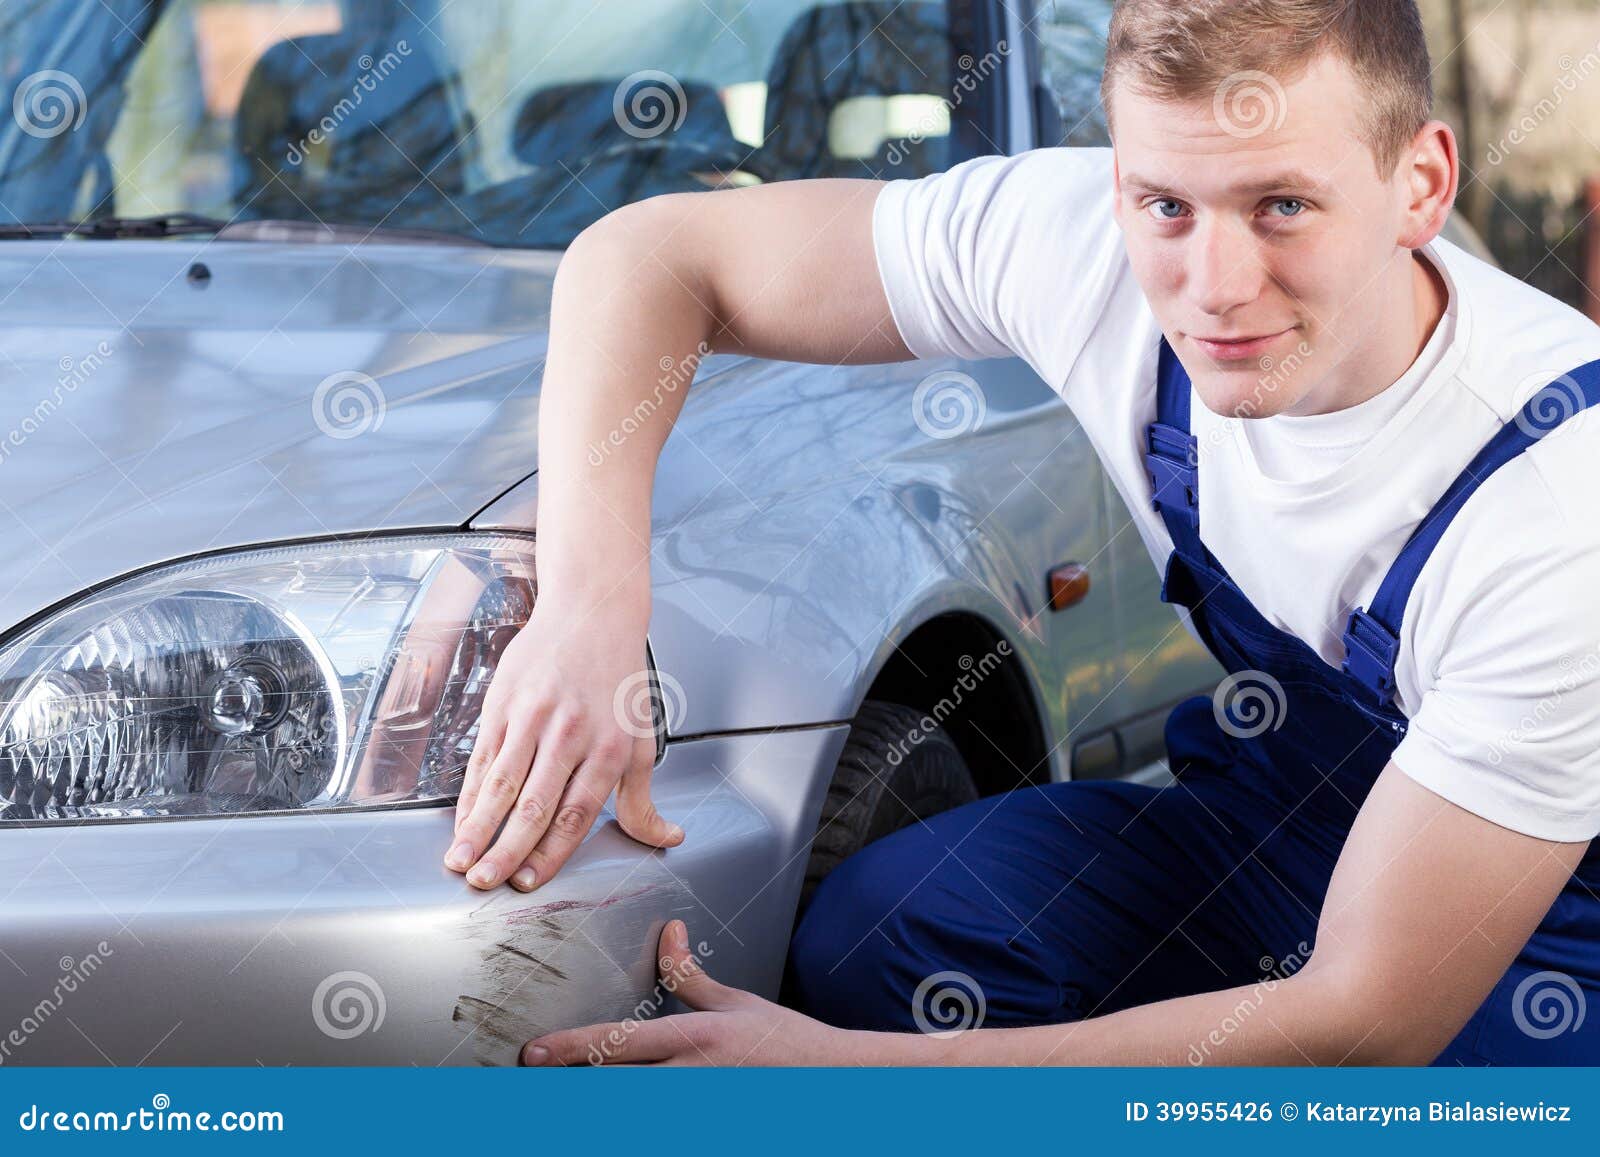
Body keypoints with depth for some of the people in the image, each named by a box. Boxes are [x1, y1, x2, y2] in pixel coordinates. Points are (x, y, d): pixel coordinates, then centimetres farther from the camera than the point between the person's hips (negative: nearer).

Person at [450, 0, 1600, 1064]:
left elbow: (1367, 1019, -31)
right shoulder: (1082, 238, -20)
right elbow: (651, 251, -10)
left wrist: (845, 1066, -33)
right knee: (872, 935, -23)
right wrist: (588, 607, -29)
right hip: (1267, 830, 4)